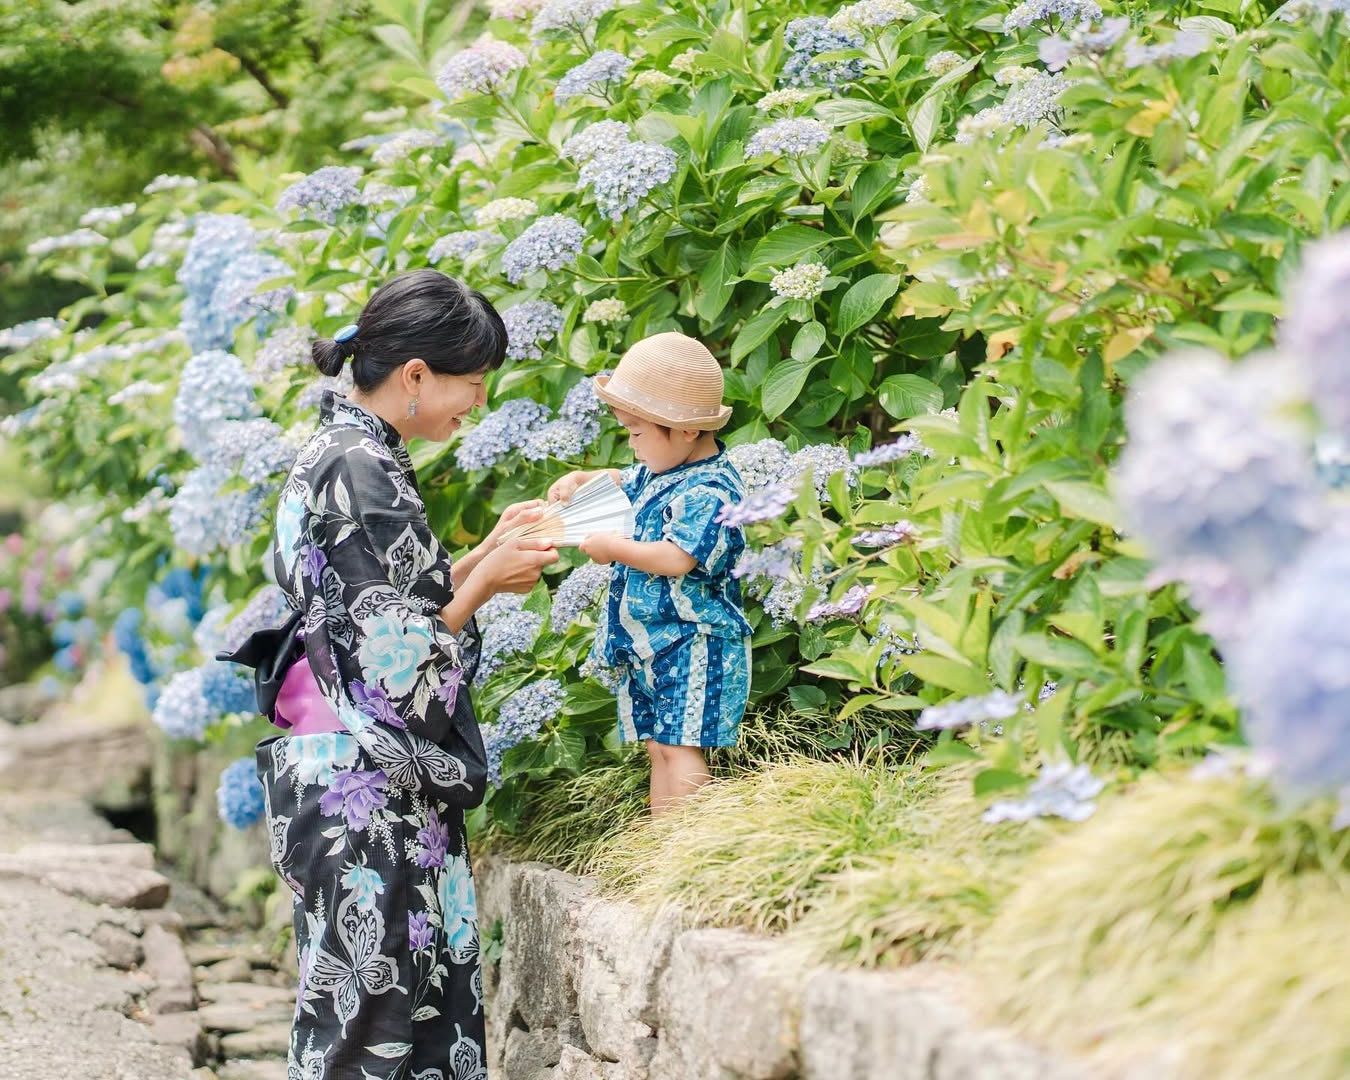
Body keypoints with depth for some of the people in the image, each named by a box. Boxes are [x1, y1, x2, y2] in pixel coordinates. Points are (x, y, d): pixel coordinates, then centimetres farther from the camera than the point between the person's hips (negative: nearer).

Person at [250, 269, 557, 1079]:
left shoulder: (338, 454, 13)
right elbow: (398, 656, -18)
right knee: (372, 1009, -5)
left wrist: (485, 556, 13)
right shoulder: (364, 473, -18)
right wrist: (486, 581, -6)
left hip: (348, 776, 10)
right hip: (363, 795, -10)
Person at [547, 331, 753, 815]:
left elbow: (677, 558, -28)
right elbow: (623, 482, 33)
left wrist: (614, 548, -15)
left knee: (679, 746, -11)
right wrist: (580, 481, 14)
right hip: (647, 643, 10)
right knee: (658, 746, 11)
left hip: (693, 644, -10)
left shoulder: (711, 491, -19)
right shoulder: (663, 470, 10)